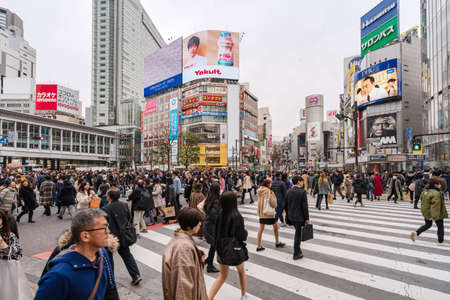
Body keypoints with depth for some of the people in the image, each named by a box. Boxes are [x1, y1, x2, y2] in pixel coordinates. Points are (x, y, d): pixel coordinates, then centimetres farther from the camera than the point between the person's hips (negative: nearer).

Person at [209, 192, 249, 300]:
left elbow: (215, 233, -1)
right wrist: (245, 232, 2)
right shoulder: (237, 217, -22)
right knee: (241, 271, 25)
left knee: (222, 275, 19)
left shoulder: (219, 215, -9)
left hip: (221, 249, 4)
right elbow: (242, 236, -18)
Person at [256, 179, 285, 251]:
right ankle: (277, 243, 30)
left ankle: (259, 246, 10)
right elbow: (273, 203, -13)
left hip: (261, 212, 6)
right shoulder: (269, 191, -17)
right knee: (275, 226, 16)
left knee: (261, 228, 9)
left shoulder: (259, 191, 3)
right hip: (269, 212, -6)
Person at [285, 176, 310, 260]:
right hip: (299, 217, -6)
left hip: (291, 217, 6)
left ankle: (298, 249, 33)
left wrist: (288, 216, 18)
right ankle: (296, 254, 15)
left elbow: (286, 205, 7)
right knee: (298, 235, 5)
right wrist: (307, 218, -8)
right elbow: (305, 206, -16)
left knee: (298, 233, 24)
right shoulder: (302, 192, -16)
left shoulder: (289, 192, 1)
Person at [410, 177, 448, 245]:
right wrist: (434, 216, -28)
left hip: (426, 213, 7)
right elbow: (435, 206, -29)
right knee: (440, 226, 13)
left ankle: (416, 233, 5)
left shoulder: (425, 191, 2)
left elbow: (422, 202, 12)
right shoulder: (436, 193, -25)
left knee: (427, 225, 21)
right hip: (436, 214, -7)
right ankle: (440, 241, 24)